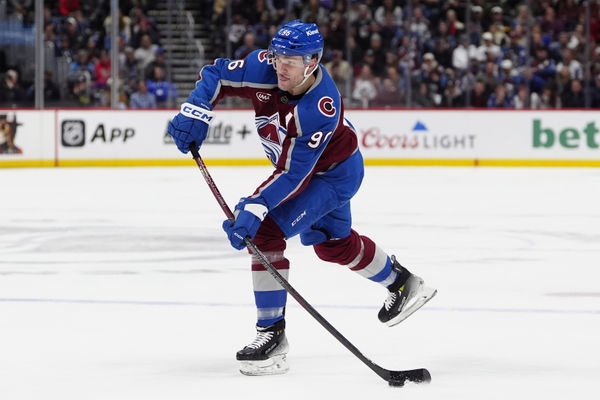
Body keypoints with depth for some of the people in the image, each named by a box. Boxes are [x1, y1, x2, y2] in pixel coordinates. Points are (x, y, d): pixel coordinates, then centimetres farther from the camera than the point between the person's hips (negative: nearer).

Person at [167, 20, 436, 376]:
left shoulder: (321, 109, -39)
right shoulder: (266, 67, -24)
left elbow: (293, 174, -38)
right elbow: (217, 74, -10)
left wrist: (254, 209, -44)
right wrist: (194, 114, -25)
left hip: (333, 173, -8)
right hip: (293, 162, 8)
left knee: (266, 232, -21)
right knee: (334, 243, 25)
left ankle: (272, 335, -15)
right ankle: (402, 282, 49)